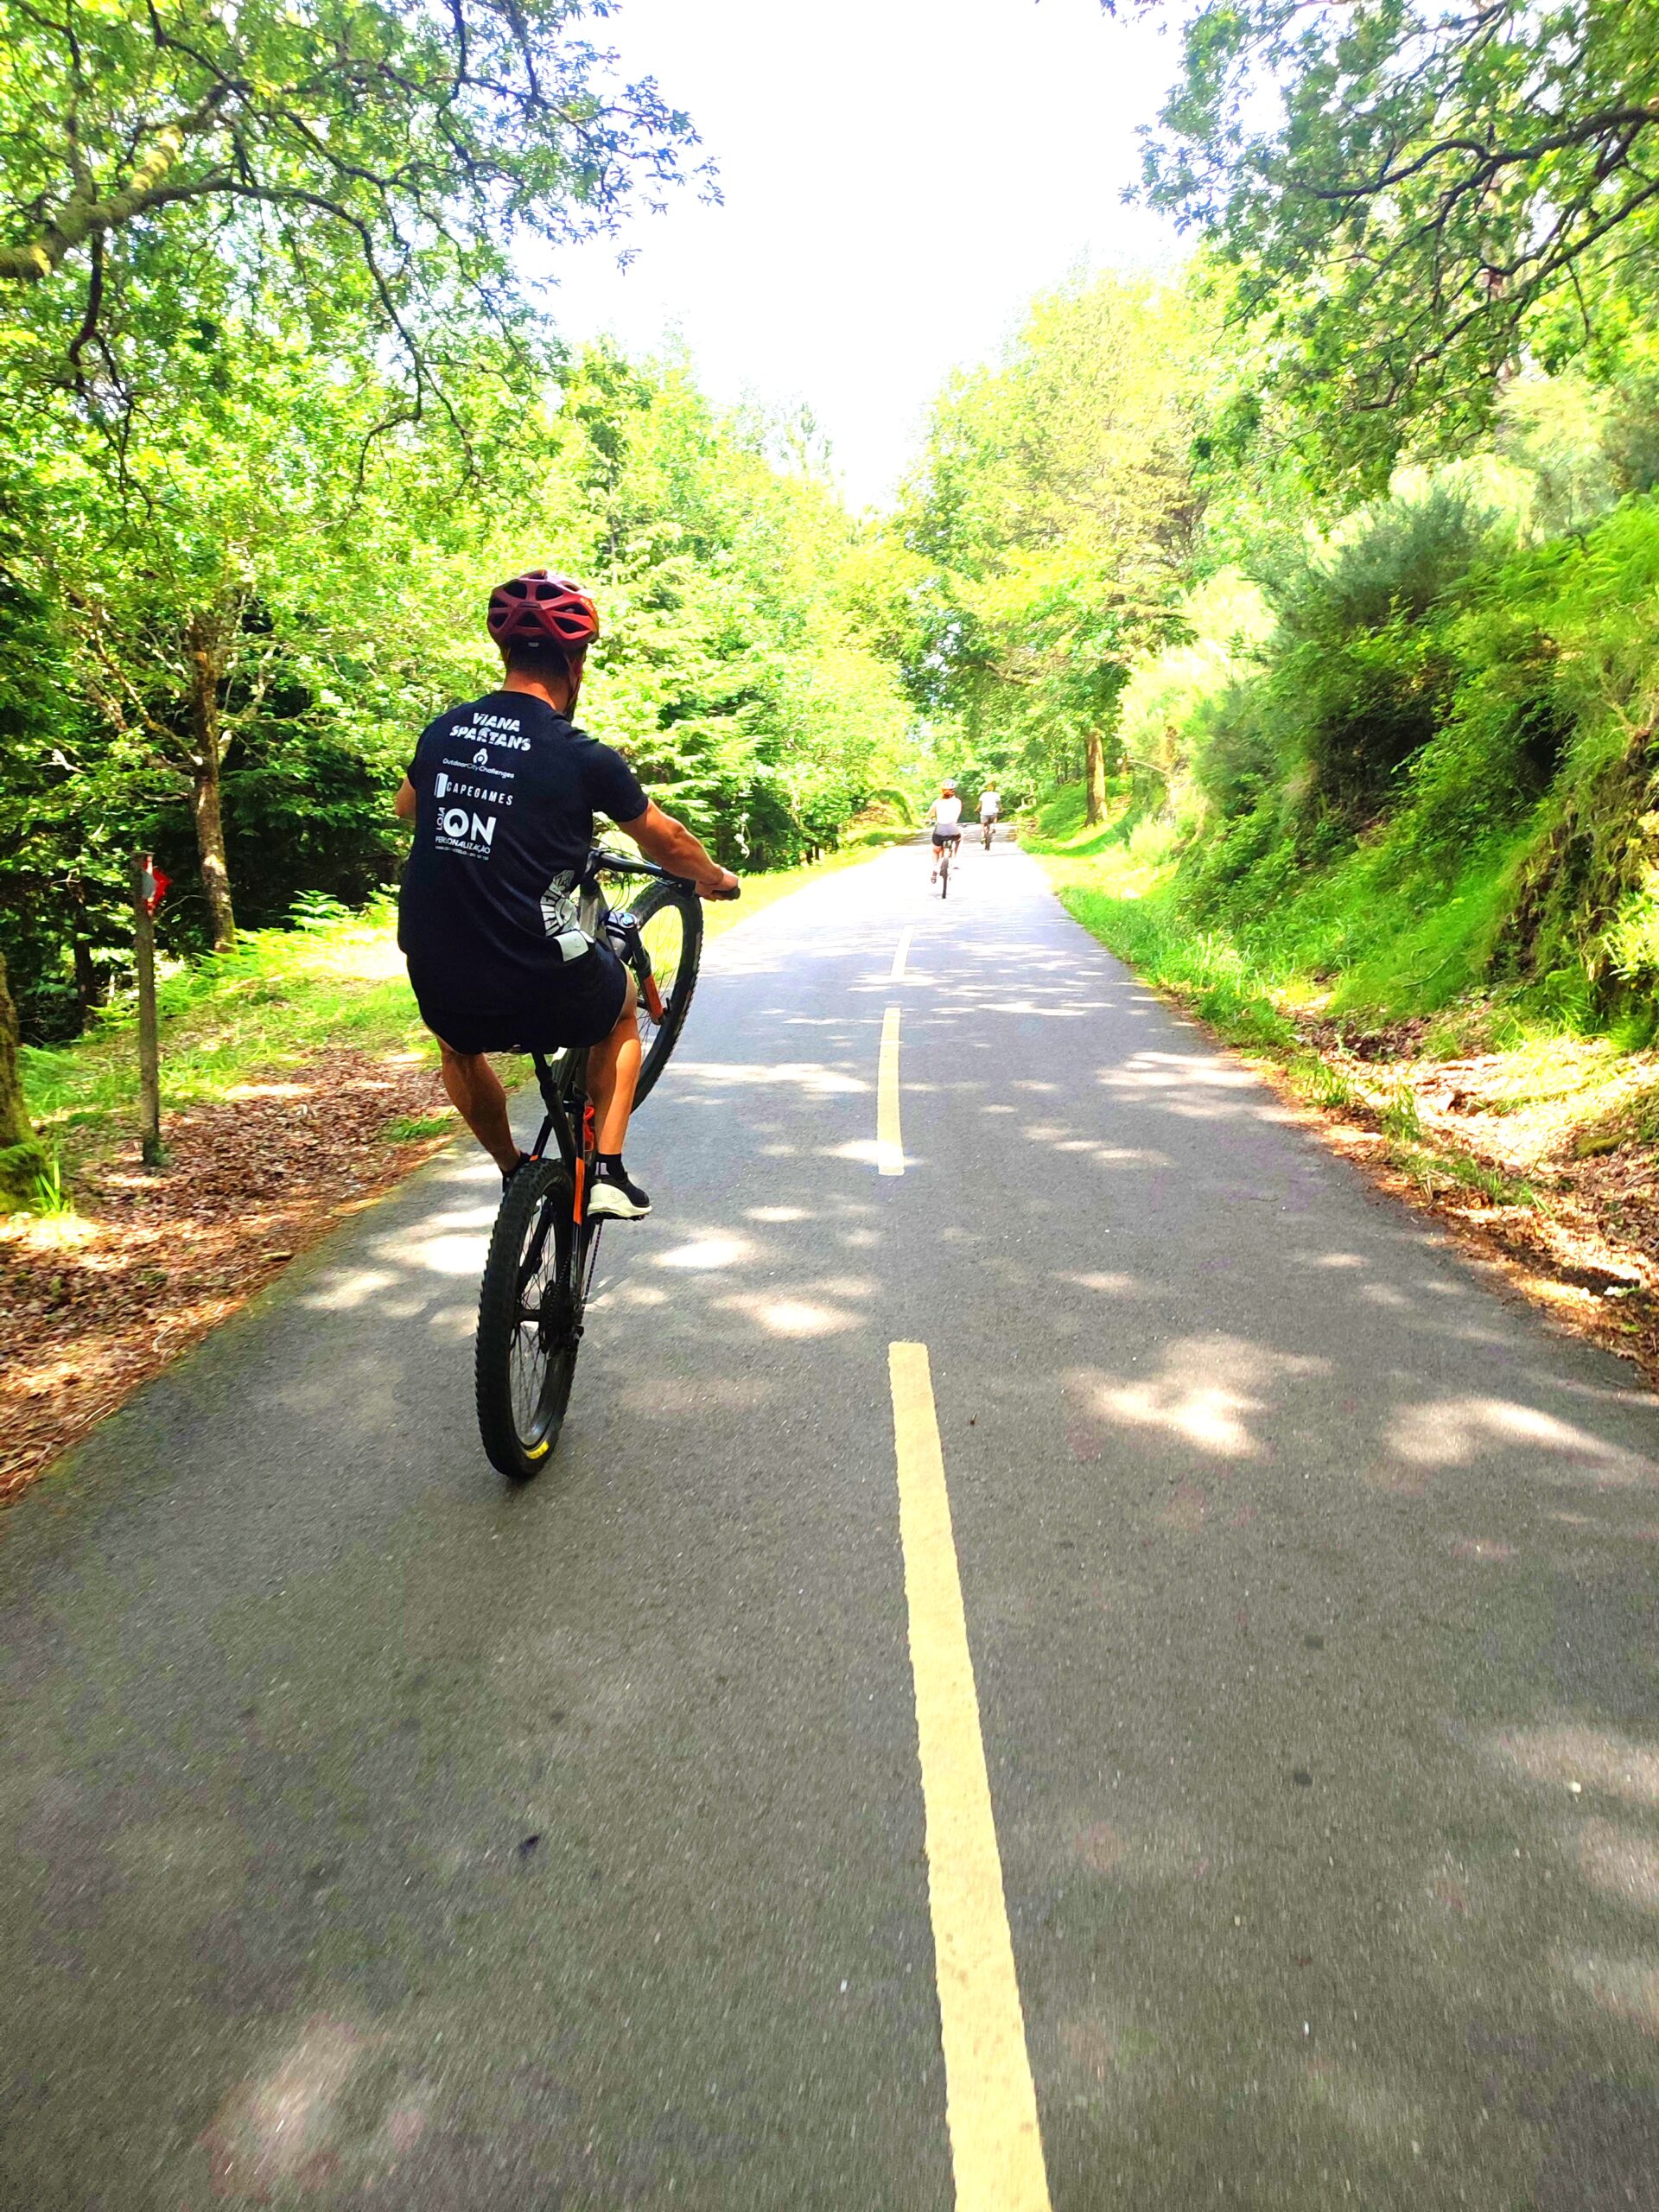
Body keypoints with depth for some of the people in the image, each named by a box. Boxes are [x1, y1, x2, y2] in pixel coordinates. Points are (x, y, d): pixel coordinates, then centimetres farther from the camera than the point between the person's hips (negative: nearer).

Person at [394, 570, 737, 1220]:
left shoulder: (442, 732, 5)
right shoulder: (583, 757, -10)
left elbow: (406, 806, 28)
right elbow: (667, 844, 6)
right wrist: (718, 880, 26)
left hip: (440, 991, 4)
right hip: (544, 997, -4)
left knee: (458, 1040, 39)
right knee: (621, 1007, 30)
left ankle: (514, 1172, 38)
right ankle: (607, 1173, 22)